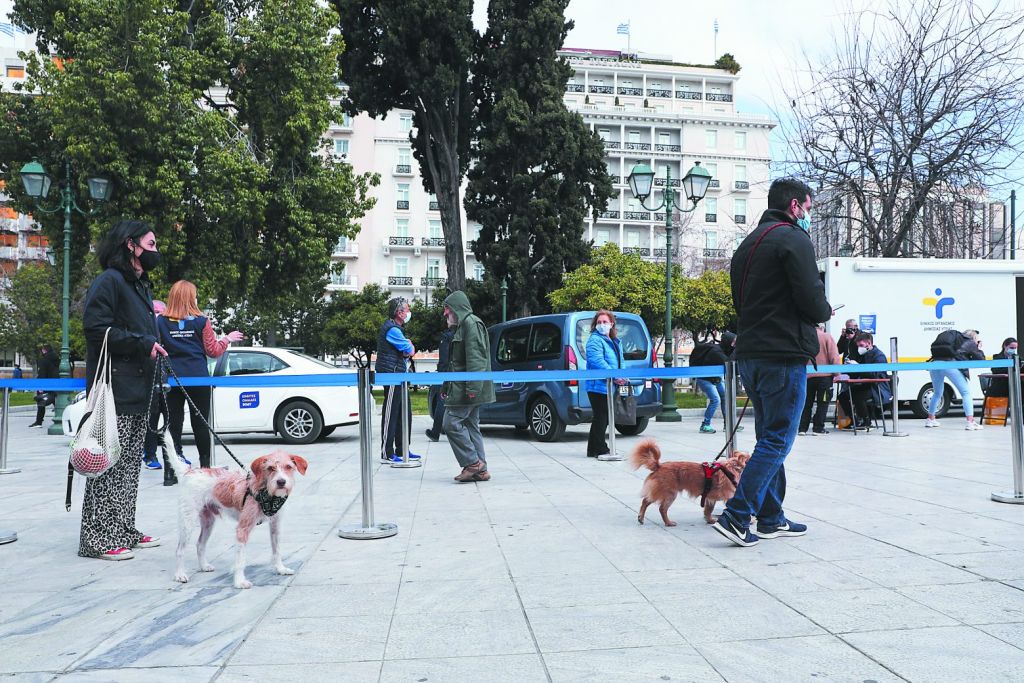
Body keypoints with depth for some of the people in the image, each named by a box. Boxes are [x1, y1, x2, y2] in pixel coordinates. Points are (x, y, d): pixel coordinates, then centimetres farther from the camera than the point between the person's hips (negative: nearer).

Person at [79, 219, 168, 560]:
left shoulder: (141, 286, 21)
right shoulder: (109, 281, -8)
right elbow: (96, 328, -17)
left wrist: (155, 347, 12)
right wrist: (143, 343, -16)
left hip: (138, 389, 10)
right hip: (114, 388, -9)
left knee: (130, 462, 12)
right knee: (109, 462, -7)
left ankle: (123, 530, 20)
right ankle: (98, 538, -1)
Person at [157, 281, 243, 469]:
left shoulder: (161, 321, 0)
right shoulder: (201, 321, -4)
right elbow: (213, 351, 2)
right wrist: (227, 338, 16)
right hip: (198, 377, -1)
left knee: (174, 423, 5)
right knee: (200, 423, 8)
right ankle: (205, 465, 14)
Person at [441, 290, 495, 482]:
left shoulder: (471, 323, -10)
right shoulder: (463, 325, 23)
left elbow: (475, 357, -20)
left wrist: (472, 387, -26)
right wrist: (448, 388, 25)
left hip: (468, 388, -11)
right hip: (464, 387, 11)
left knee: (452, 423, -11)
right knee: (470, 426, 9)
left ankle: (473, 463, -6)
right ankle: (480, 469, 11)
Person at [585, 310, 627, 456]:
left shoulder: (616, 342, 19)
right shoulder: (594, 340, -10)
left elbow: (620, 362, 22)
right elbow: (597, 361, -23)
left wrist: (622, 376, 1)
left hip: (609, 386, 9)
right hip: (598, 385, -9)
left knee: (604, 417, 15)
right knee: (600, 417, -6)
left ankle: (598, 448, 24)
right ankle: (598, 449, 0)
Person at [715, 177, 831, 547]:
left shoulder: (748, 243, 20)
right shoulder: (794, 239, -8)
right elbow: (813, 303, -15)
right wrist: (826, 312, 7)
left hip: (750, 354, 9)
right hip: (784, 355, -9)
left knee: (769, 437, 15)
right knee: (777, 440, -4)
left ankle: (771, 519, 19)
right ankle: (736, 517, -8)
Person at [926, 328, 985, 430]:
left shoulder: (955, 337, 32)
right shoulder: (970, 343, 16)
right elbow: (980, 359, 18)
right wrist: (979, 349, 37)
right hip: (950, 366, -6)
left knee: (937, 393, 25)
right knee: (966, 393, 5)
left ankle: (930, 419, 33)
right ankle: (970, 422, -5)